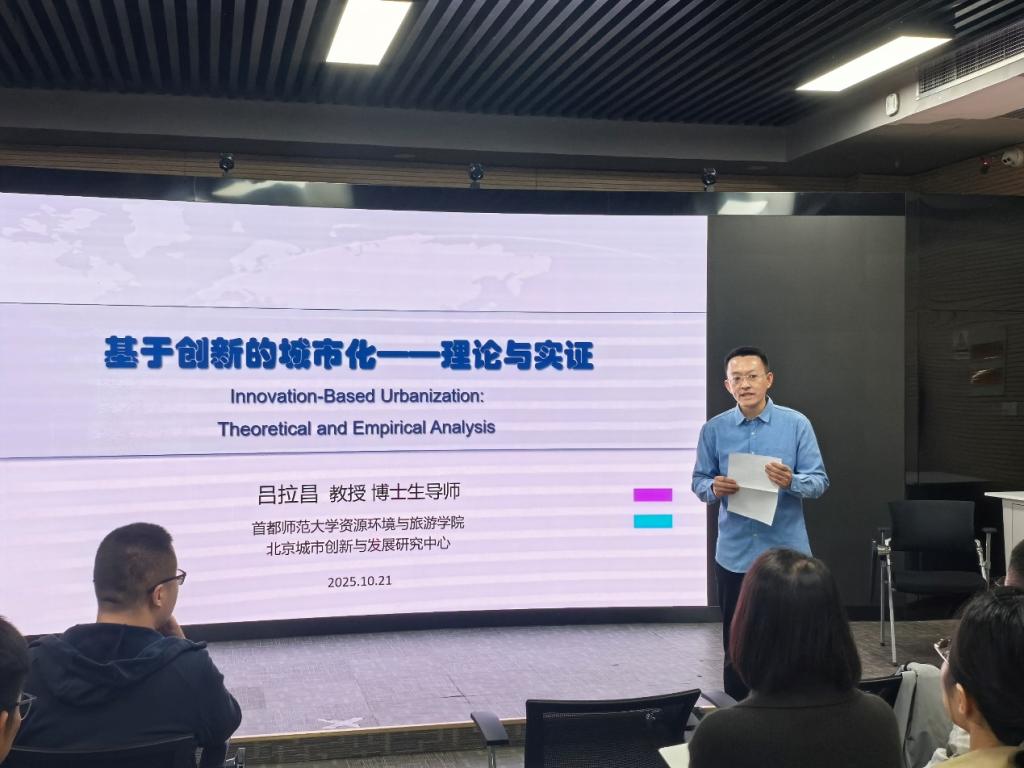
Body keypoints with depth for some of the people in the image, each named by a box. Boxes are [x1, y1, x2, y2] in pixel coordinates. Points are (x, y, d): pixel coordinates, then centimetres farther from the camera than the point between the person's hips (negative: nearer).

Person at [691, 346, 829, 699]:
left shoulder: (796, 424, -3)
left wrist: (791, 481, -24)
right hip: (735, 554, 1)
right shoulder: (714, 430, 1)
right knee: (735, 646, 9)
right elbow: (699, 482, 6)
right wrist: (714, 488, -17)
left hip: (786, 551, -1)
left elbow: (819, 481, -3)